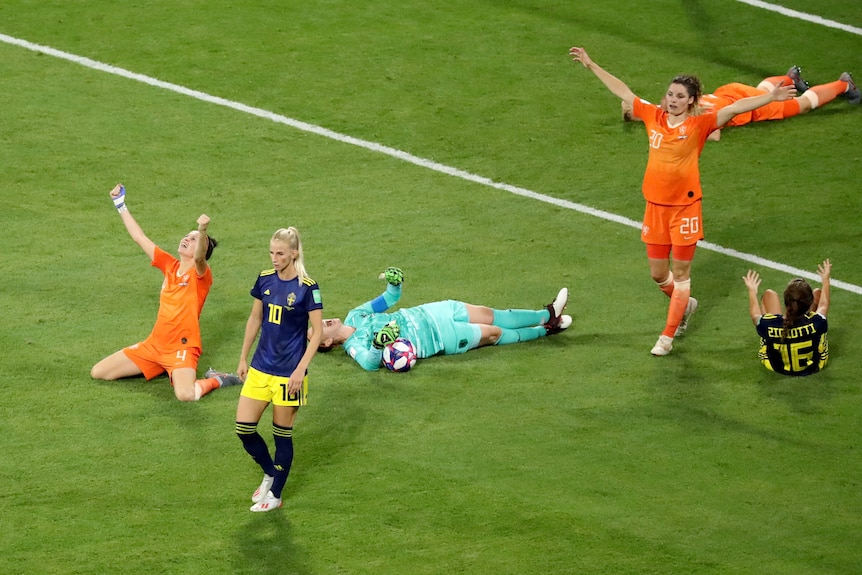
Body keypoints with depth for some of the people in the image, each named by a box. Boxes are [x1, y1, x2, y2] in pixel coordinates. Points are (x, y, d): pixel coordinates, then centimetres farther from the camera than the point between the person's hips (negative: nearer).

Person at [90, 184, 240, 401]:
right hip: (155, 343, 8)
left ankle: (214, 380, -1)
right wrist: (120, 205, 15)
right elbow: (139, 237, 14)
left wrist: (203, 231, -54)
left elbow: (199, 258, -35)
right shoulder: (170, 265, 8)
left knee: (186, 395, -37)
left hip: (182, 347, -8)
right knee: (98, 373, 7)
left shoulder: (201, 274, -10)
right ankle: (160, 368, 21)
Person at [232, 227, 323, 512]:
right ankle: (270, 473, 27)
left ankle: (275, 495, 20)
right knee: (244, 428, 1)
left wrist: (301, 370, -16)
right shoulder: (265, 279, 2)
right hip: (260, 368, 5)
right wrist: (243, 358, 14)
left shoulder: (307, 287, -13)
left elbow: (317, 331, -11)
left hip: (288, 372, -5)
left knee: (282, 434, 5)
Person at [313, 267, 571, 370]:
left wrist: (393, 282, -8)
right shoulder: (355, 346, -18)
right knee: (494, 333, -3)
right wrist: (378, 343, -60)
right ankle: (545, 330, 17)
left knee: (491, 316, 8)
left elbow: (390, 298, 13)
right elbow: (370, 363, -41)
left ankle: (549, 315, 21)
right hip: (440, 338, -7)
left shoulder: (355, 316, 5)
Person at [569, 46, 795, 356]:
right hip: (655, 205, 4)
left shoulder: (699, 125, -9)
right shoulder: (654, 117, 1)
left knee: (680, 273, 4)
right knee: (658, 274, 13)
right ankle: (685, 305, 44)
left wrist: (771, 96, -29)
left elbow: (735, 108, -18)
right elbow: (622, 92, 9)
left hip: (685, 207, -4)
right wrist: (591, 65, 13)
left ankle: (668, 336, 13)